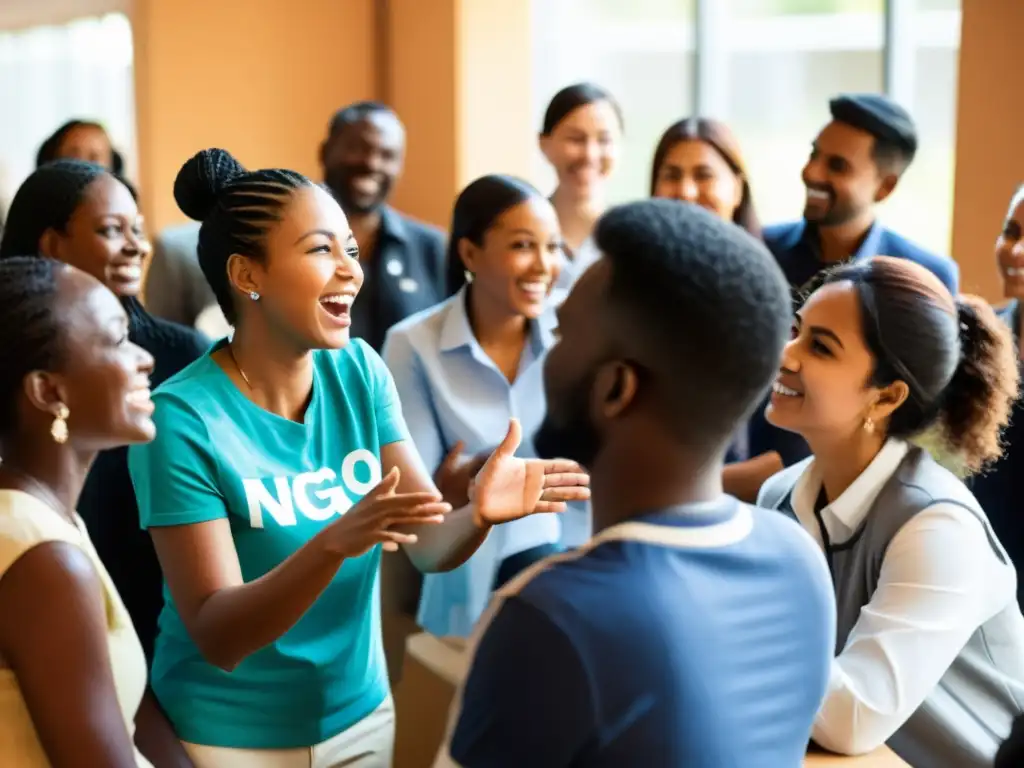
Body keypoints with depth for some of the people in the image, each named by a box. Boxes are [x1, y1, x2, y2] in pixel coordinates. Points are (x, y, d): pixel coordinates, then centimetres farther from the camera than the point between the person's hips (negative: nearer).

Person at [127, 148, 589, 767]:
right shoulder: (184, 417, -20)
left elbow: (430, 545, -9)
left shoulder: (359, 371, -6)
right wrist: (333, 545, -37)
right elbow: (217, 638, -22)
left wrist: (479, 514, -30)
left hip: (360, 715, 4)